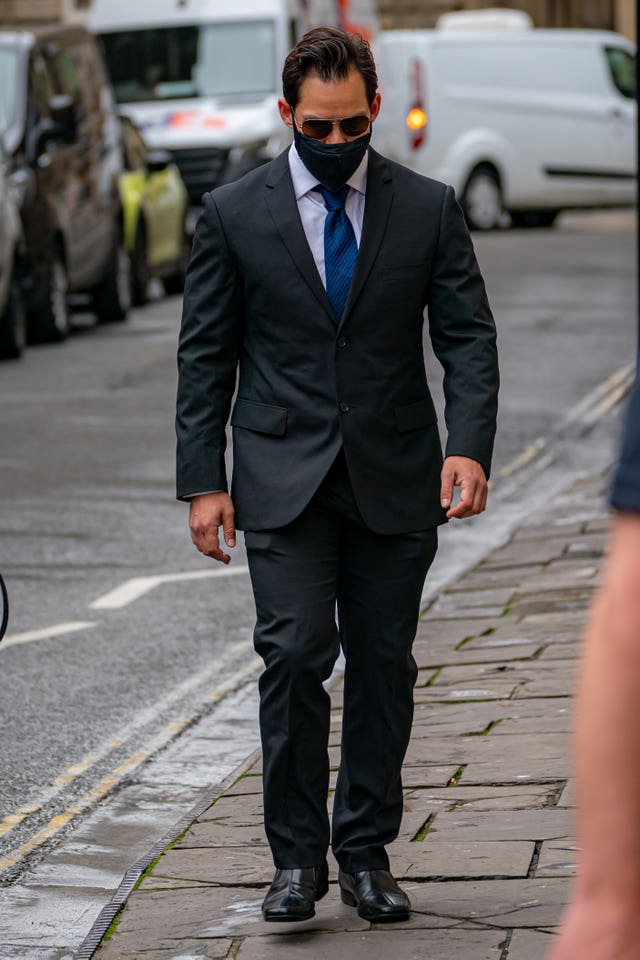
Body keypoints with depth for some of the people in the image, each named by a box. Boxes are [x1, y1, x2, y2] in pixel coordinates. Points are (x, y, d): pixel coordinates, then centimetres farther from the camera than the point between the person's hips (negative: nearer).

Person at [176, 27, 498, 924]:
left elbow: (468, 335, 1)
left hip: (394, 478, 1)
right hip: (284, 478, -1)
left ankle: (366, 853, 17)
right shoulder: (233, 213, 1)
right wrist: (203, 480, -2)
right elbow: (205, 353, 4)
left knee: (384, 663, 5)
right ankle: (297, 858, -2)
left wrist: (469, 445, -15)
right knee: (294, 655, -11)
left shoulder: (428, 209, 3)